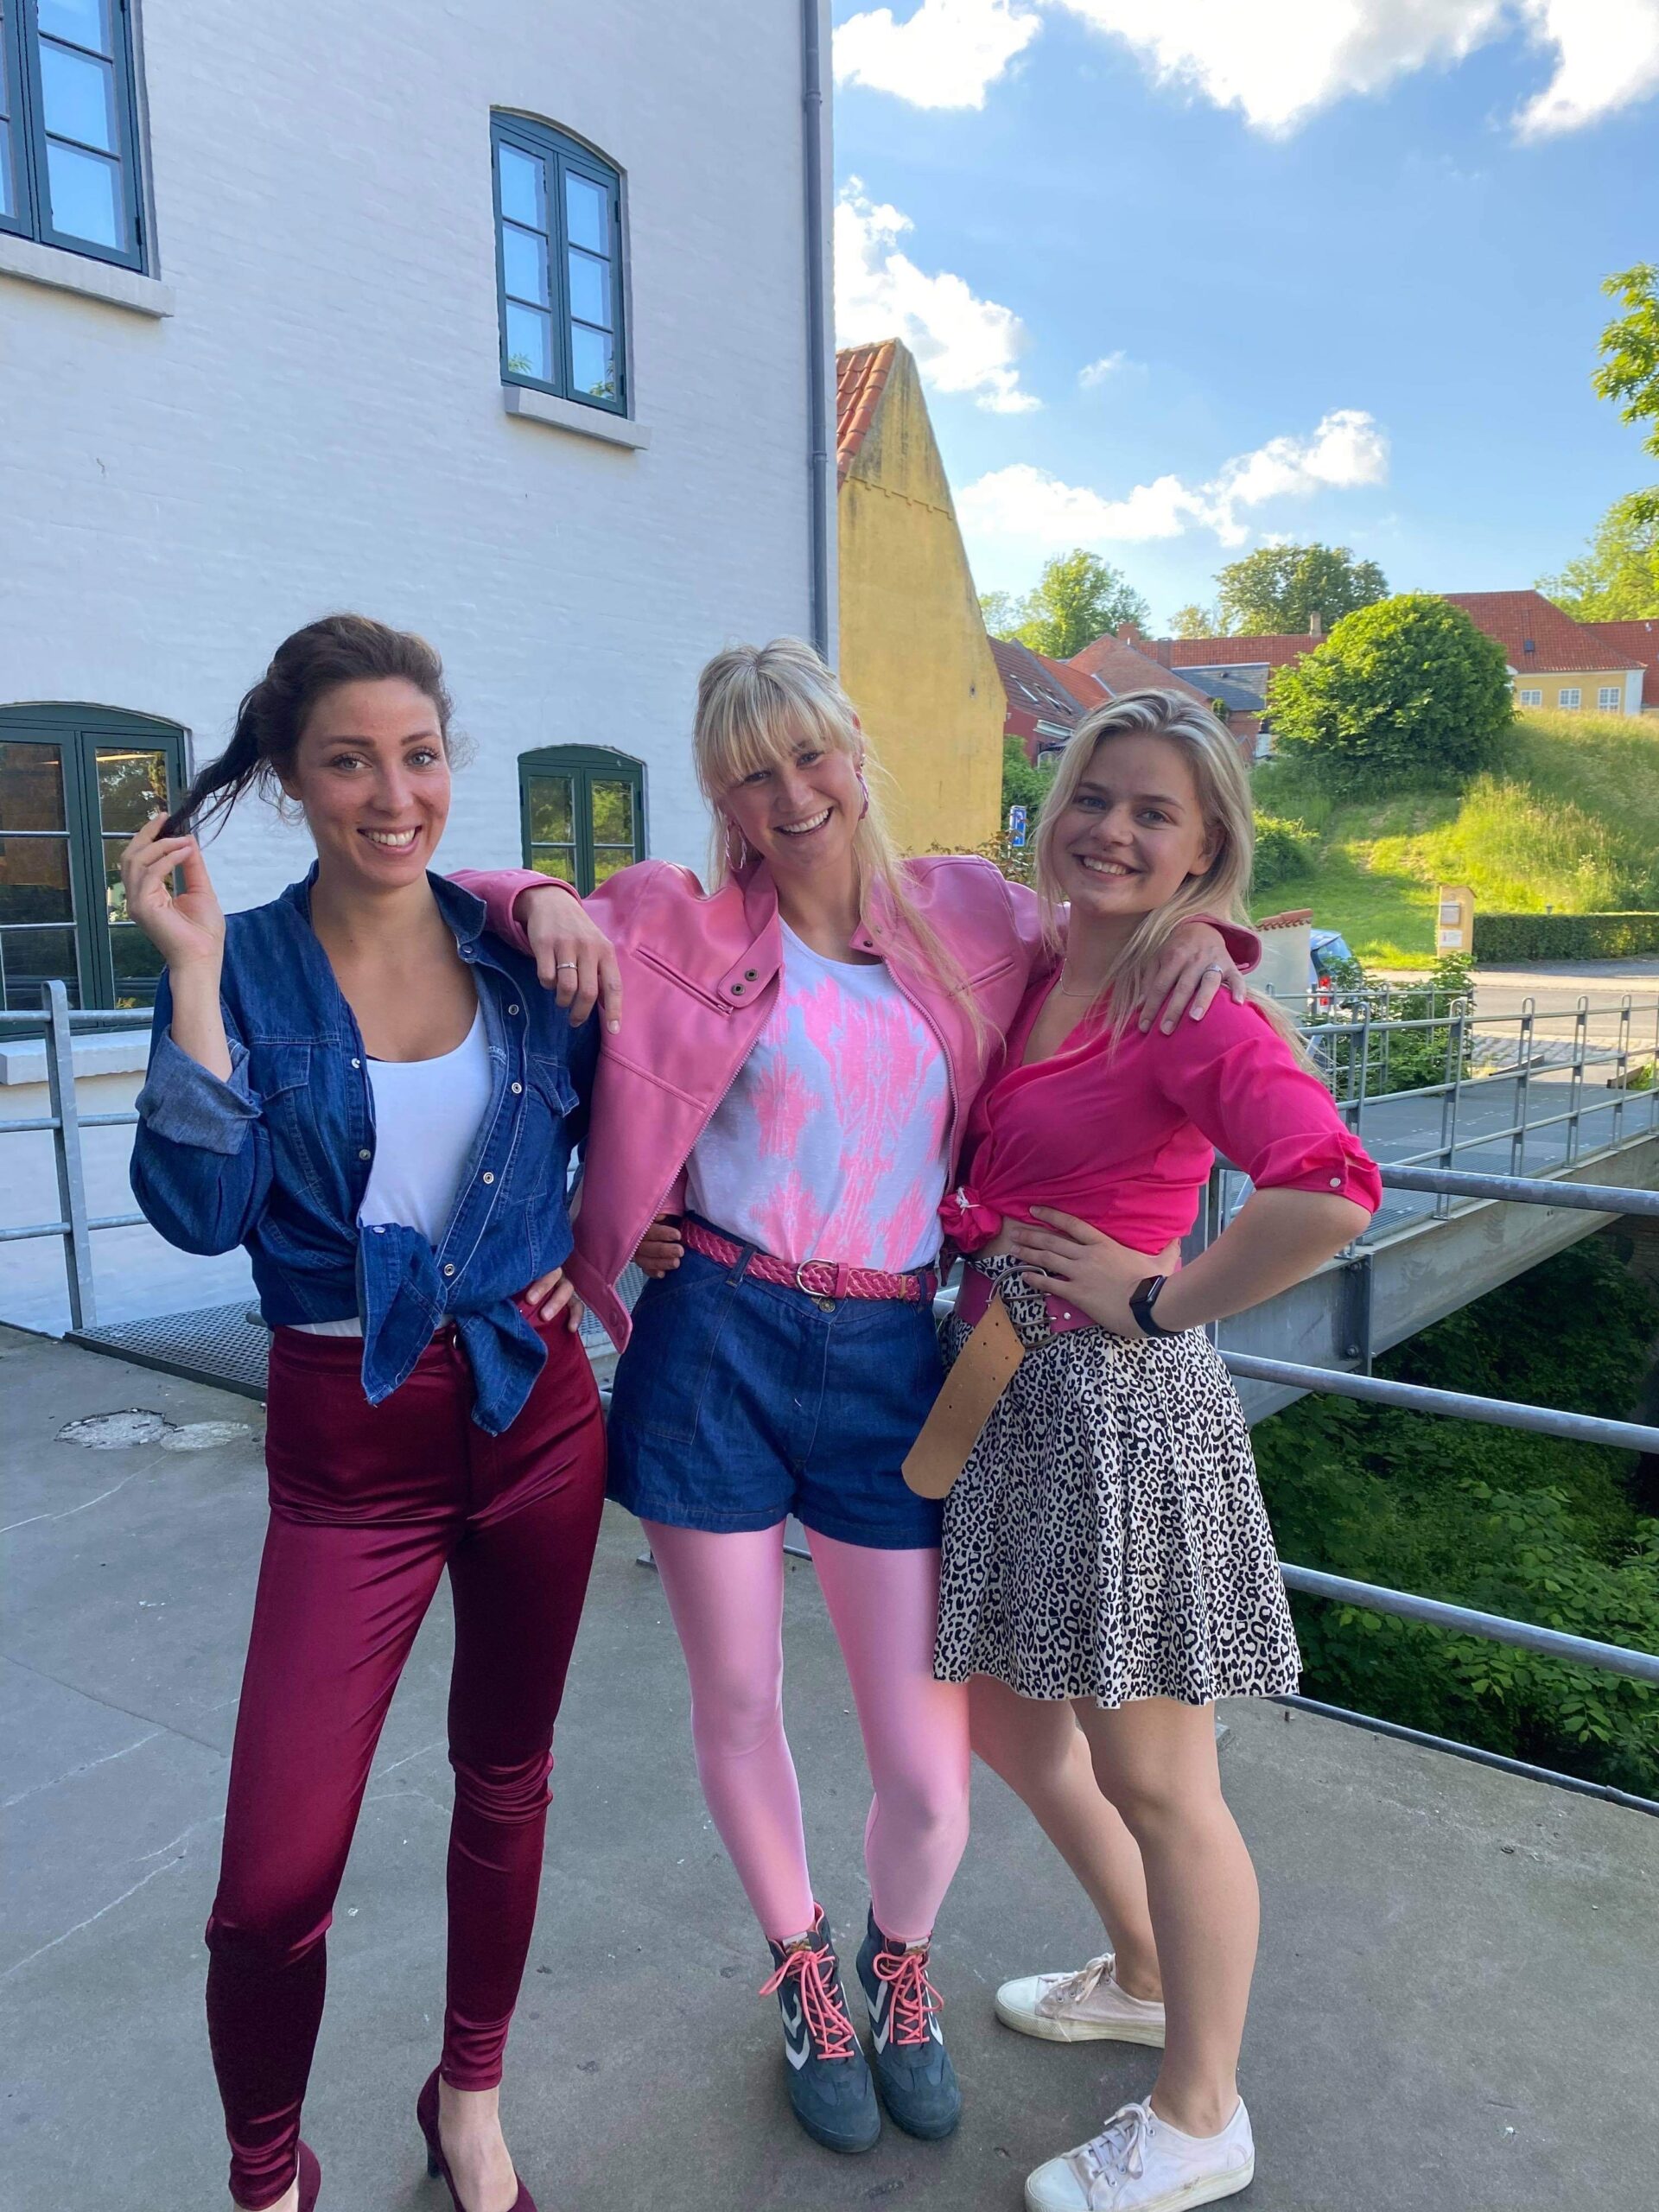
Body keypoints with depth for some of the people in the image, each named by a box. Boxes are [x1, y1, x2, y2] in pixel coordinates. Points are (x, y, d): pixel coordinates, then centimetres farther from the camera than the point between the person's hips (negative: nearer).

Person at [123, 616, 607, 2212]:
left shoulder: (517, 942, 1)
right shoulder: (244, 966, -5)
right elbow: (201, 1210, -15)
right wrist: (194, 974, -19)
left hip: (534, 1408, 3)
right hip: (348, 1442, -2)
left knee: (506, 1777, 18)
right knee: (275, 1885, -2)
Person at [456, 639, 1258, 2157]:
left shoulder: (966, 912, 8)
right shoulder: (683, 924, 2)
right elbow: (482, 908, 10)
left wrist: (1196, 931, 2)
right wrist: (541, 903, -12)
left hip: (889, 1360, 1)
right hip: (713, 1347, 0)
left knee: (929, 1772, 5)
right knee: (738, 1706, 15)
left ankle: (901, 1960, 43)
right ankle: (805, 1976, 47)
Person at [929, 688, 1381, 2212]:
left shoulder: (1197, 1008, -16)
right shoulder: (1023, 975, 7)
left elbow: (1332, 1195, -32)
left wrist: (1162, 1301, -22)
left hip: (1120, 1403, -8)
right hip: (998, 1388, 9)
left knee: (1152, 1782, 7)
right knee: (1003, 1712, 23)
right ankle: (1147, 1978, 48)